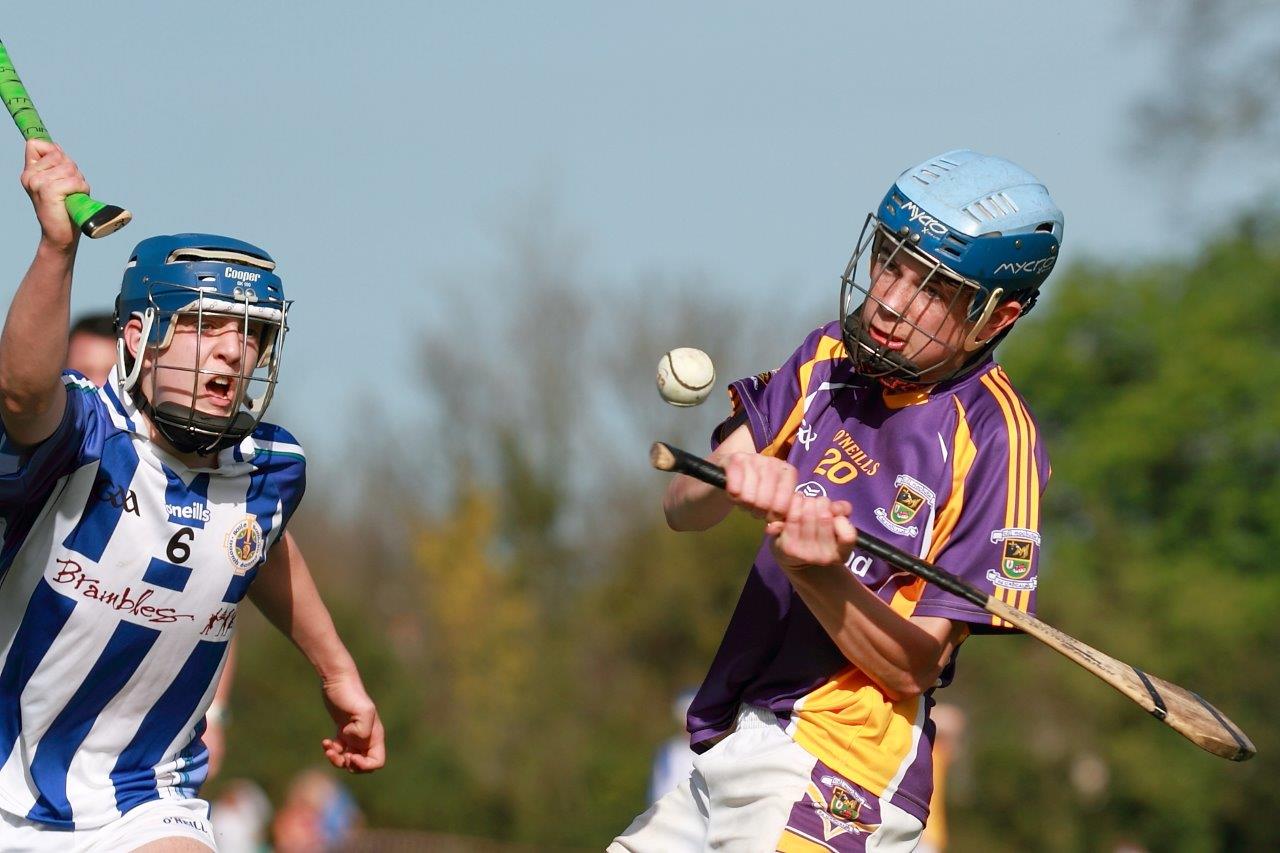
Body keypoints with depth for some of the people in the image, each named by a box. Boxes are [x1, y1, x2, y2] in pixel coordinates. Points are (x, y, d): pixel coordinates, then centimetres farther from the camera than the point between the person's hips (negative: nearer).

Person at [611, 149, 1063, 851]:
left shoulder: (993, 439, -12)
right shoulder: (830, 357, 8)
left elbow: (914, 666, -13)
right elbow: (681, 507, 1)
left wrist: (817, 574, -29)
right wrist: (736, 477, -21)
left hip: (836, 769, -7)